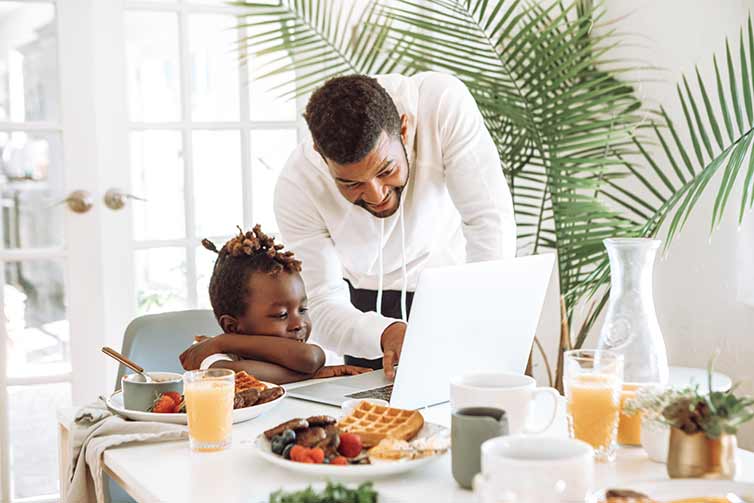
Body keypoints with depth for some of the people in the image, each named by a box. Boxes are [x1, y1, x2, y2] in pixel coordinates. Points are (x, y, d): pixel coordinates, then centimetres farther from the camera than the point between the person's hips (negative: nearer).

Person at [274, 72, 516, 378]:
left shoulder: (443, 103, -31)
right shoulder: (296, 189, -27)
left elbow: (490, 222, -30)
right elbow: (325, 308, -23)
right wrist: (386, 334, -45)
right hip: (368, 308, -1)